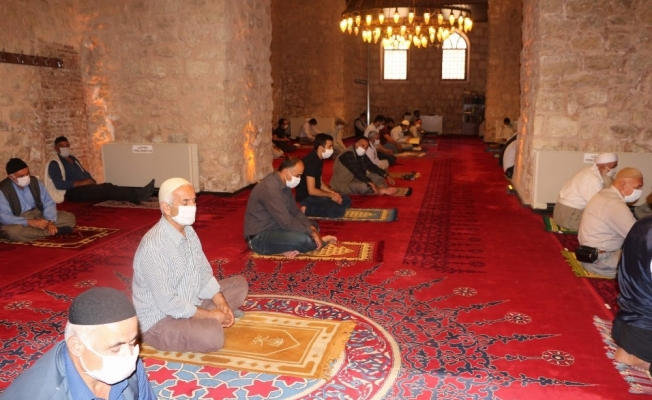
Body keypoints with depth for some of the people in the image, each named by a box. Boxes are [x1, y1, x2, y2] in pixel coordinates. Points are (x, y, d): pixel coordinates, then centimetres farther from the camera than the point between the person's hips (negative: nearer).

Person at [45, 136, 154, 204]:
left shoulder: (72, 158, 22)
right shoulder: (54, 163, -4)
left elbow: (84, 173, 25)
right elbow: (59, 184, -15)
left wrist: (91, 181, 2)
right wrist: (81, 183, -19)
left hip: (85, 188, 8)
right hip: (72, 192, -8)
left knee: (107, 188, -18)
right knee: (106, 189, -28)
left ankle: (138, 195, -38)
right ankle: (138, 195, -43)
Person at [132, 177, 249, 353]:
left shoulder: (188, 231, 1)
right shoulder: (154, 246, -28)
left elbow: (204, 274, 7)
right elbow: (167, 303, -28)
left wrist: (221, 304, -7)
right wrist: (209, 315, -19)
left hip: (190, 302, 9)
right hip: (159, 319, -9)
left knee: (239, 284, 10)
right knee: (212, 335, -34)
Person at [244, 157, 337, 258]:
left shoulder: (284, 184, 5)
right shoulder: (270, 188, -27)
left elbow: (295, 211, 10)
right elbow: (286, 222, -28)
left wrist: (312, 228, -4)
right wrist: (312, 233, -20)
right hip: (259, 237, -10)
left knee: (314, 226, 11)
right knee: (303, 239, -30)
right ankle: (320, 241, 1)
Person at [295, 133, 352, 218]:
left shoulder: (319, 160, 7)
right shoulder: (311, 162, -23)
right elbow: (311, 191, -24)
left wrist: (333, 192, 1)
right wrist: (331, 195, -12)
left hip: (315, 194, 10)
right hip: (306, 198, -10)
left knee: (346, 200, 10)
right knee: (339, 211, -21)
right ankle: (306, 210, -10)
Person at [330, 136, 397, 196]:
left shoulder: (361, 154, 6)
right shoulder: (348, 154, -23)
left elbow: (372, 166, 6)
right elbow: (357, 172, -32)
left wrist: (387, 176, -4)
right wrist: (372, 184, -38)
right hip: (343, 184, -10)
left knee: (377, 176, -1)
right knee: (364, 186, -36)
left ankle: (385, 189, -30)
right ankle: (382, 191, -16)